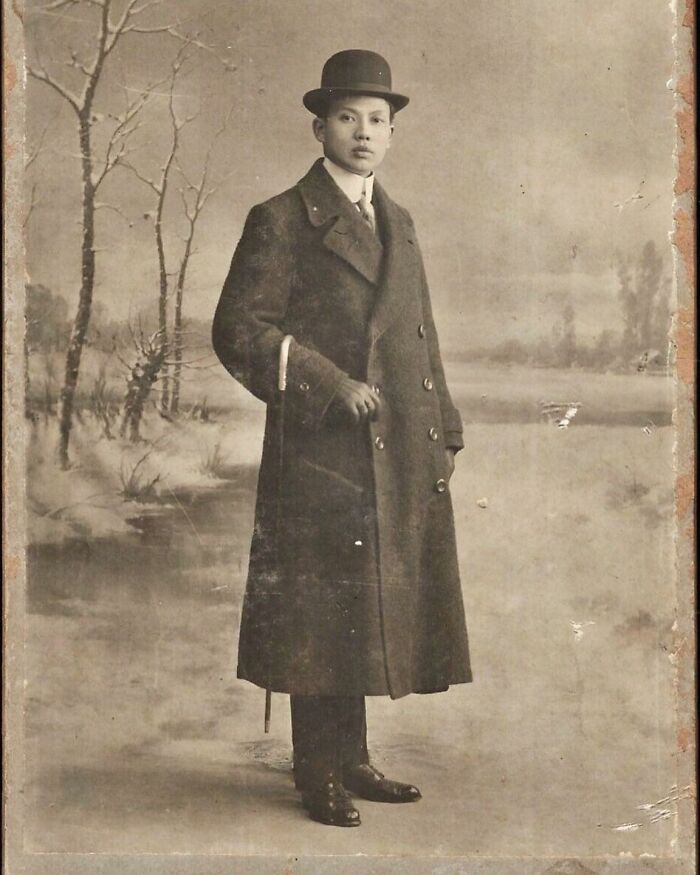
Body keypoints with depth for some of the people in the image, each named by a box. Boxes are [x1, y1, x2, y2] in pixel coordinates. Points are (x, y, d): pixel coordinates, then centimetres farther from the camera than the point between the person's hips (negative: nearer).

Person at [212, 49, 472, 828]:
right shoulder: (281, 222, -3)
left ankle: (351, 762, 24)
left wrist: (444, 434, 14)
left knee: (370, 615, 12)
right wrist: (332, 386, -16)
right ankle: (321, 775, 13)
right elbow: (238, 332, -10)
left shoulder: (398, 223, 18)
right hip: (322, 458, -6)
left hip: (402, 464, 6)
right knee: (322, 618, 0)